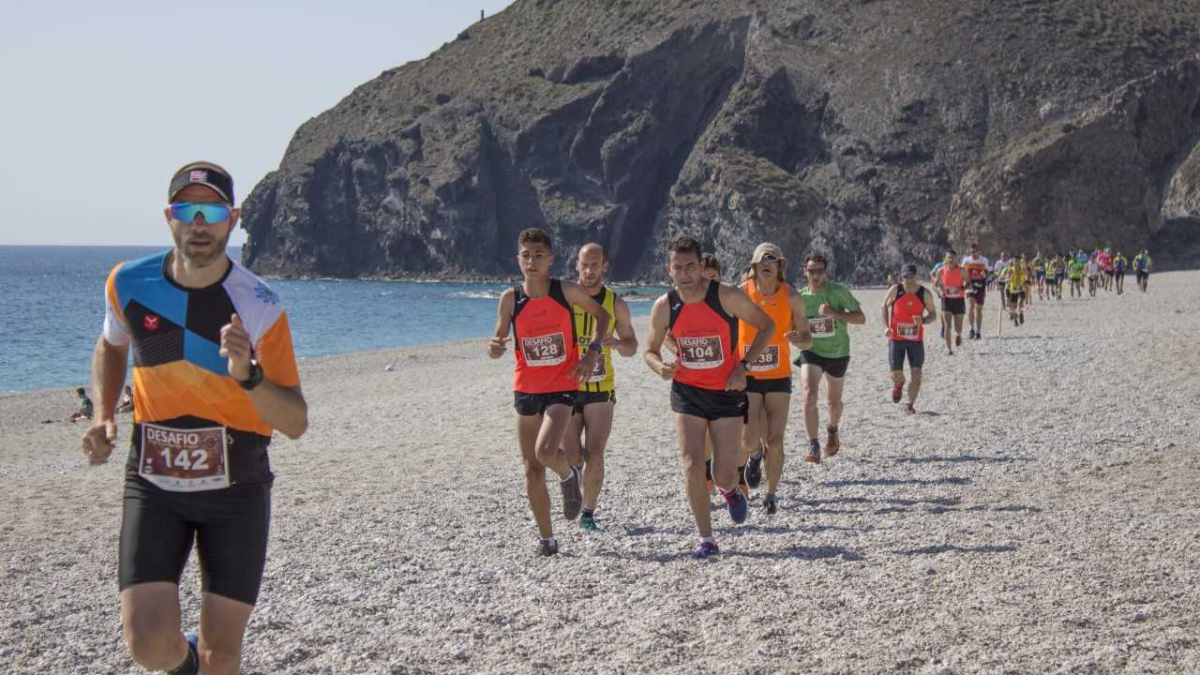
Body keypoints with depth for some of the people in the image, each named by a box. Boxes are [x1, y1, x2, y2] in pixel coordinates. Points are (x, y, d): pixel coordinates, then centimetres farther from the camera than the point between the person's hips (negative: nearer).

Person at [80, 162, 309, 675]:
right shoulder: (129, 284, -5)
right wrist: (103, 416, 4)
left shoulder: (259, 306, -14)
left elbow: (296, 424, -14)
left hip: (237, 491, -1)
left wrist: (248, 376, -32)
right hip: (153, 485, 1)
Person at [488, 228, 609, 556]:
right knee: (532, 470, 5)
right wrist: (495, 348, -21)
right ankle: (546, 538, 18)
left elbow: (601, 314, 7)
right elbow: (499, 341, 3)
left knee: (545, 451, -25)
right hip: (526, 390, 3)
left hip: (562, 387, -3)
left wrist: (593, 351, -6)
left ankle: (569, 475, 11)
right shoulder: (510, 299, -4)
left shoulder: (566, 291, -8)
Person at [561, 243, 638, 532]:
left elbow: (632, 347, 12)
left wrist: (616, 343, -10)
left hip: (600, 389, 1)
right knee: (571, 459, -6)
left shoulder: (616, 304, 3)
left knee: (594, 457, -6)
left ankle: (588, 513, 12)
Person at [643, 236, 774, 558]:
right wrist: (661, 368, -19)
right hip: (687, 393, 2)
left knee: (723, 474, 0)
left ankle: (730, 490, 39)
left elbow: (767, 326, -4)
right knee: (692, 465, -10)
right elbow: (650, 350, 5)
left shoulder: (727, 297, -17)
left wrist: (743, 366, -14)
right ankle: (706, 540, 2)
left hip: (727, 391, -2)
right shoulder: (664, 307, -9)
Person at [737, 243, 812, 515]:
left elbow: (807, 339, 4)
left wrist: (799, 339, -21)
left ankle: (771, 495, 19)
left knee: (775, 442, -1)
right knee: (749, 439, -14)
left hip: (779, 378, 1)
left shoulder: (791, 297, -3)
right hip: (747, 377, -1)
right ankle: (754, 455, 24)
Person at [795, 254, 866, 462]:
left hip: (837, 353, 0)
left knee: (834, 401, 16)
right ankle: (813, 446, -19)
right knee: (810, 394, -22)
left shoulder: (838, 292, -13)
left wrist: (834, 313, -27)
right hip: (811, 352, 0)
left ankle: (833, 429, 49)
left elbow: (861, 318, -14)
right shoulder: (800, 297, -5)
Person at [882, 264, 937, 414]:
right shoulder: (895, 290, -7)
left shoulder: (925, 294, -5)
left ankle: (910, 405, 12)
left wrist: (923, 321, -19)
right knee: (896, 375, -3)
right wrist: (886, 327, -5)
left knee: (916, 373, -4)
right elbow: (884, 307, 8)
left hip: (916, 339, 1)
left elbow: (933, 314, 4)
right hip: (896, 338, -1)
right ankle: (898, 385, 35)